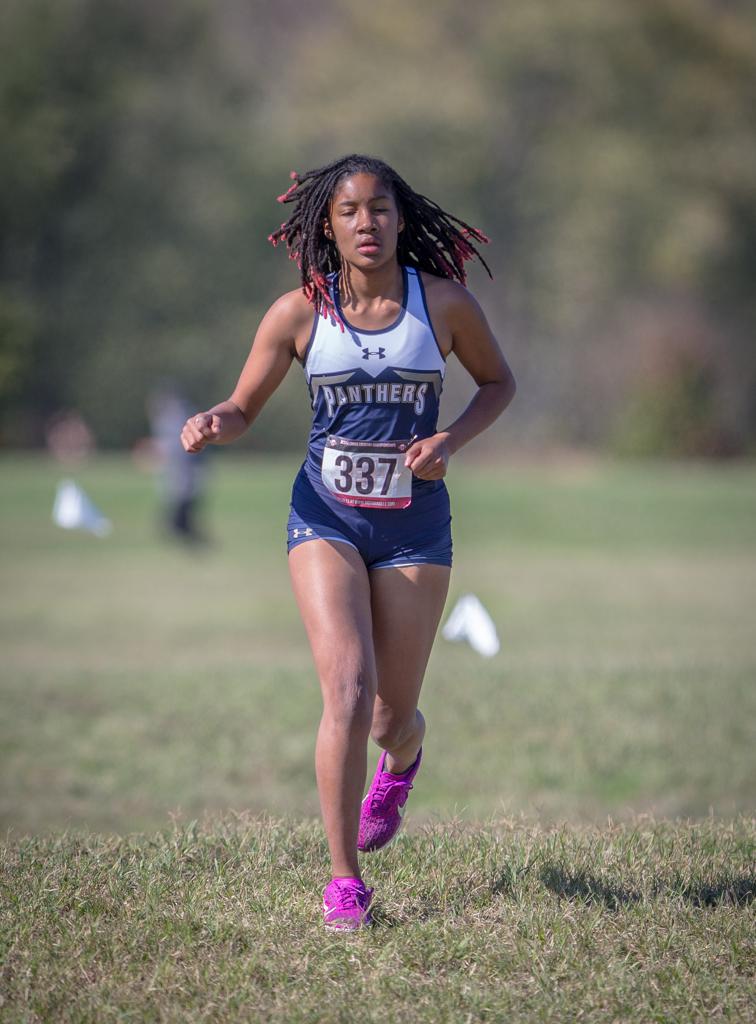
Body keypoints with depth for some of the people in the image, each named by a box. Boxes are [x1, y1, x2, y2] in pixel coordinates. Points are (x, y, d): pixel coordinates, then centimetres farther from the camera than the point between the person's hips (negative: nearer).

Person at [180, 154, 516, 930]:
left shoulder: (444, 302, -5)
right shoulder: (299, 312, -5)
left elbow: (498, 381, 10)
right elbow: (243, 409, 3)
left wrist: (451, 441, -8)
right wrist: (211, 426, -21)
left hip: (414, 523, 1)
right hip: (327, 517, -1)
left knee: (392, 716, 7)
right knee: (348, 692, -19)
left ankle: (400, 762, 48)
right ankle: (344, 880, -9)